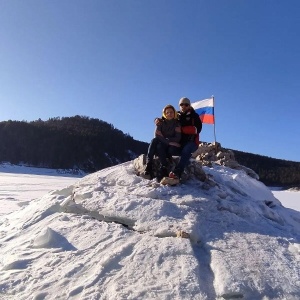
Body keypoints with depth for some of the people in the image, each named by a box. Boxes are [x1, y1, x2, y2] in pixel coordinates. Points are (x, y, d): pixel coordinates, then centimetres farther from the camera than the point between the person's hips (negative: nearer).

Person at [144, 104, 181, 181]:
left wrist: (163, 138, -16)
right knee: (154, 140, -29)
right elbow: (157, 135, -11)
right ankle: (148, 165, -38)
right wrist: (168, 142, -24)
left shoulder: (177, 123, 1)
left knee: (160, 146, -32)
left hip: (172, 148, -2)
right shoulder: (161, 122, 5)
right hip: (162, 146, 2)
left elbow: (177, 138, -10)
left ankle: (163, 169, -35)